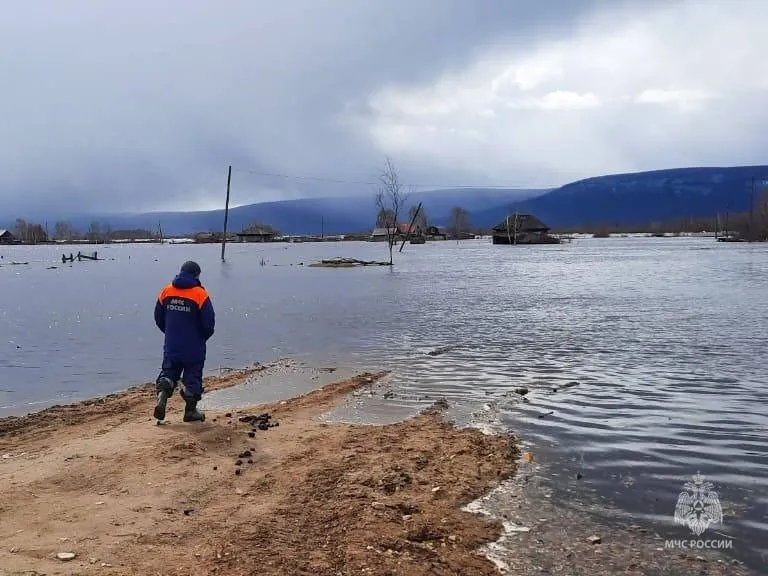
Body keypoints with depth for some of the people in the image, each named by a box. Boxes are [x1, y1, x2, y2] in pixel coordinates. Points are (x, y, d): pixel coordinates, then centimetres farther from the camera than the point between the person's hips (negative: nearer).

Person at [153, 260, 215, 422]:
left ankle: (161, 398, -9)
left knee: (168, 372, 14)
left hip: (171, 346, 3)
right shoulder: (200, 294, -11)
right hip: (194, 347, -3)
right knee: (193, 377, 8)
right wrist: (203, 337, 6)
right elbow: (209, 322, -12)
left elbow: (158, 317, 9)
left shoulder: (166, 291, 2)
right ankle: (191, 411, 14)